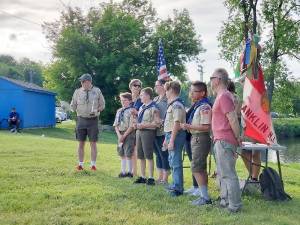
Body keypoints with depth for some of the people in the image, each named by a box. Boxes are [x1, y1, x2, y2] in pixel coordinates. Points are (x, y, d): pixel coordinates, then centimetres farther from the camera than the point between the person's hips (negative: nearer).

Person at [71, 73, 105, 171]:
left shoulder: (97, 91, 1)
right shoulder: (77, 92, 5)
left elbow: (102, 105, 6)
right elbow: (73, 106, 11)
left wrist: (96, 110, -13)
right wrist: (79, 111, -8)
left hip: (93, 120, -1)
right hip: (81, 119, 2)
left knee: (93, 143, 1)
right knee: (81, 143, 5)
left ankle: (93, 164, 8)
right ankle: (80, 164, 13)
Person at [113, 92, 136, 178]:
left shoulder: (131, 111, -10)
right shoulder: (119, 111, 11)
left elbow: (131, 126, -14)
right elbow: (116, 125, 9)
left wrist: (124, 135, -14)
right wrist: (119, 135, -5)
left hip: (129, 134, -7)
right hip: (121, 134, 7)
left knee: (128, 154, -6)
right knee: (122, 154, 12)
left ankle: (130, 172, 5)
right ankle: (123, 171, 21)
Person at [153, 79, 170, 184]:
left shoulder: (167, 99, -10)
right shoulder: (155, 99, 17)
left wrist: (161, 123, -22)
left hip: (163, 131, -9)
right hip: (155, 131, 9)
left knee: (164, 155, -2)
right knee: (158, 155, 14)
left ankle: (165, 179, 5)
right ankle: (160, 177, 23)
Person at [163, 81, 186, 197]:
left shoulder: (177, 105, -16)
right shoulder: (172, 104, 16)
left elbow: (176, 124, -22)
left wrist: (171, 140, -23)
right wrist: (166, 138, 21)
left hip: (176, 135, -11)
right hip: (170, 135, 11)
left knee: (176, 162, -7)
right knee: (172, 161, 18)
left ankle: (178, 188, -1)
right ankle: (175, 184, 30)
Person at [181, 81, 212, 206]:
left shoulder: (204, 107, -16)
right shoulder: (197, 106, 13)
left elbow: (206, 126, -23)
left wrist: (189, 126, -20)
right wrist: (188, 126, 7)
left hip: (201, 139, -10)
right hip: (196, 138, 10)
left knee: (196, 169, -9)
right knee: (201, 169, 14)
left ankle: (205, 197, -3)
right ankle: (204, 196, 22)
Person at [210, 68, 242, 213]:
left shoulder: (223, 96, -15)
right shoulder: (223, 95, 17)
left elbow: (233, 120, -20)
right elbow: (232, 119, 21)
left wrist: (238, 139, -11)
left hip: (224, 141, -11)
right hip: (221, 141, 11)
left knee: (228, 174, -5)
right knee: (222, 173, 18)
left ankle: (234, 206, 2)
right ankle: (225, 201, 28)